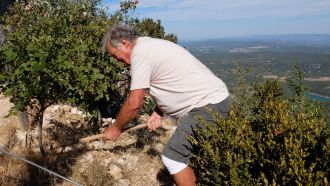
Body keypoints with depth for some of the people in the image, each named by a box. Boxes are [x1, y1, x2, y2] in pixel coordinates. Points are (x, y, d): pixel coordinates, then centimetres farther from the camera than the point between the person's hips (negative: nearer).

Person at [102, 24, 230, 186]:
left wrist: (116, 128, 3)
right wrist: (158, 113, 6)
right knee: (185, 152, 19)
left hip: (208, 104, -10)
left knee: (172, 157, -7)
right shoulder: (151, 45, 16)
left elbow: (134, 103, -13)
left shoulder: (140, 53, -14)